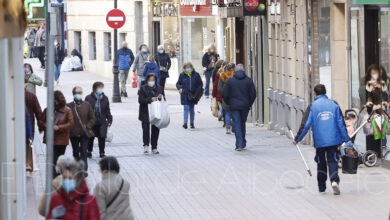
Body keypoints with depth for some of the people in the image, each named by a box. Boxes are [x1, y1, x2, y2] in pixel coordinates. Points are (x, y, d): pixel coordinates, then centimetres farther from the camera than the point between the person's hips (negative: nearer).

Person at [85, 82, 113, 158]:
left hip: (102, 123, 2)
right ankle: (89, 151, 28)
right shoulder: (89, 98, -3)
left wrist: (109, 120, 6)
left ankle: (102, 153, 10)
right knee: (90, 138, 9)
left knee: (102, 138, 0)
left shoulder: (105, 99, 7)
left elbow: (107, 111, 12)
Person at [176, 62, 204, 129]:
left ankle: (192, 123, 22)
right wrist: (179, 88, -12)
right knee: (186, 108, -11)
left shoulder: (196, 75, -2)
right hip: (185, 95, -1)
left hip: (193, 95, 1)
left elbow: (200, 84, 3)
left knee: (191, 109, 12)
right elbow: (178, 83, 9)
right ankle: (185, 123, -13)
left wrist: (198, 92, -10)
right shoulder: (182, 75, -1)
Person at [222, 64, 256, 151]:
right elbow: (253, 94, -1)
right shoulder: (249, 80, -2)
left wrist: (229, 103, 14)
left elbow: (224, 94, -1)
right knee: (243, 124, 15)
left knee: (237, 125, -1)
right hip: (245, 106, 1)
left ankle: (239, 144, -10)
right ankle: (243, 143, 22)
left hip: (234, 106, -1)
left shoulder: (230, 80, -3)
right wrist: (249, 104, 13)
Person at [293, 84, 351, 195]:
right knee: (332, 161, 2)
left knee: (321, 163, 14)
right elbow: (341, 123, 3)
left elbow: (305, 125, -5)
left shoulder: (312, 106, -1)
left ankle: (321, 187, 19)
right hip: (333, 140, 0)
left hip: (319, 140, 0)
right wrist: (346, 139, 7)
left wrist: (297, 139, 3)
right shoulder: (334, 104, 3)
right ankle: (334, 180, -23)